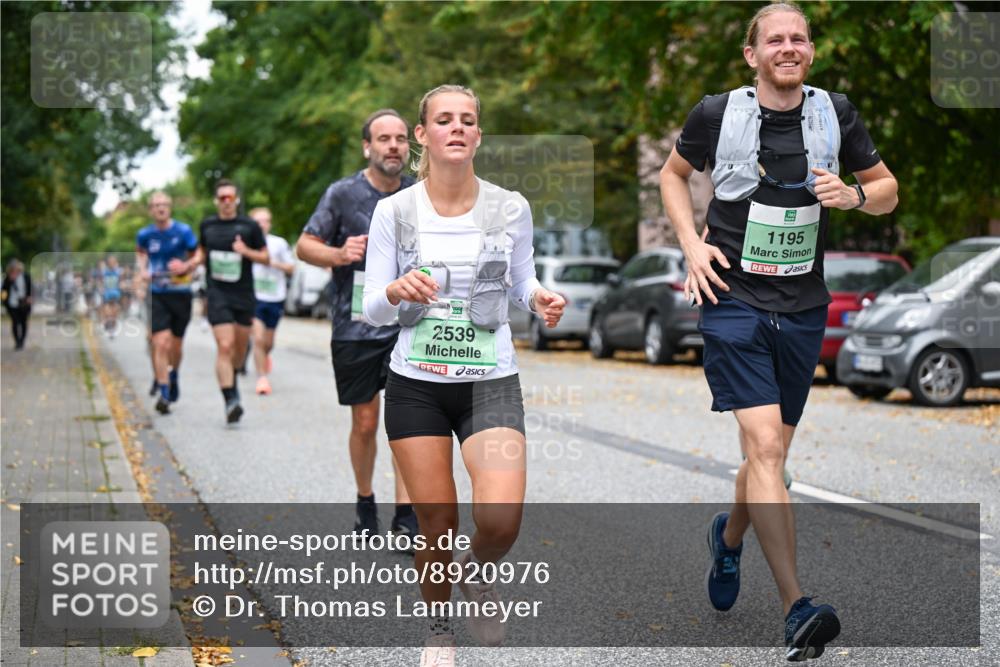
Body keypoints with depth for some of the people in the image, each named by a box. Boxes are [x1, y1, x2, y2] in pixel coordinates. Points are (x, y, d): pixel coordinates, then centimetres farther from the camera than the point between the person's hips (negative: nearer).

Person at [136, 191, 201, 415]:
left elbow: (199, 254, 3)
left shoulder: (183, 231, -6)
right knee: (160, 344, -14)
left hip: (181, 293, 0)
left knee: (176, 346, 12)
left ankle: (174, 375, 45)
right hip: (157, 295, 0)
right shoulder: (145, 234, 0)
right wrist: (143, 269, 4)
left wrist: (187, 266, -17)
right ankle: (163, 394, -10)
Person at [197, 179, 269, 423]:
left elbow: (265, 258, 4)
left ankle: (230, 377, 42)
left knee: (240, 347, 11)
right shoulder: (207, 225, 6)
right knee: (224, 346, -14)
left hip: (244, 294, 1)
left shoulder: (250, 226, 0)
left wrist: (246, 251, -14)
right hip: (218, 294, -1)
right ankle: (230, 400, -16)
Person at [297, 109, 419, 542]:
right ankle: (365, 503, 30)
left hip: (406, 324, 1)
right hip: (355, 325, -1)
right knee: (364, 423, 7)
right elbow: (304, 246, -1)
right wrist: (339, 254, -19)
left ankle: (405, 516, -6)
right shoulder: (343, 193, -4)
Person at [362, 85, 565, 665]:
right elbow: (372, 311, -1)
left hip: (490, 383, 0)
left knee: (501, 519, -18)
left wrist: (541, 299, -9)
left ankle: (478, 573, 19)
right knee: (438, 522, 3)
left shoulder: (511, 208, -3)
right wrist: (397, 290, -23)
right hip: (416, 384, 0)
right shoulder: (394, 212, -4)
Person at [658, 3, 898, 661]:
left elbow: (888, 190, 13)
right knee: (764, 446, -17)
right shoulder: (718, 113, -4)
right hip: (734, 300, -3)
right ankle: (798, 608, -18)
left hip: (803, 308, 4)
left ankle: (728, 536, 46)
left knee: (772, 452, 14)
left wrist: (854, 194, -10)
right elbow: (674, 174, 14)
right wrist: (692, 243, -1)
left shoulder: (836, 113, 3)